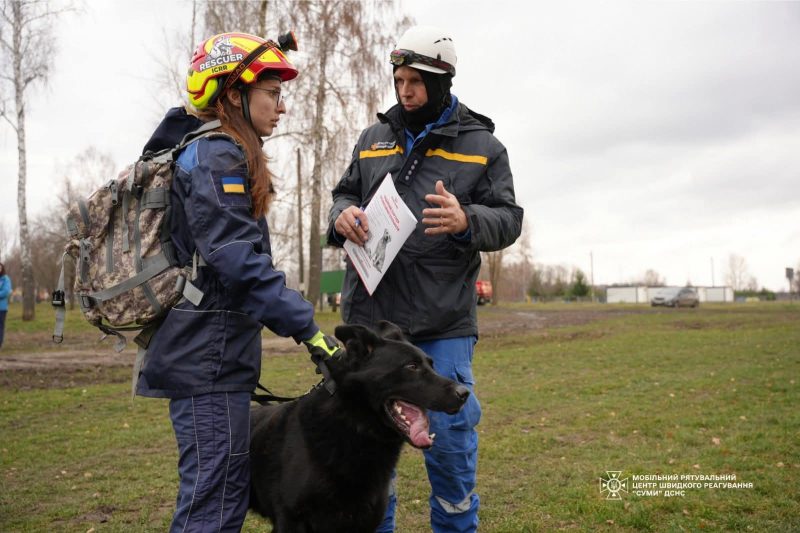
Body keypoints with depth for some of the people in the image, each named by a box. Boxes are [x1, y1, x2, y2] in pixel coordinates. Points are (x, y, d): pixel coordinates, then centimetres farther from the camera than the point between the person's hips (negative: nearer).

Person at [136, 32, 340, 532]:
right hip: (208, 356, -10)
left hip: (210, 353, 10)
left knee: (229, 489, 16)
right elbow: (238, 259, -23)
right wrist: (306, 327, -22)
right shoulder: (216, 156, -13)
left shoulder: (207, 151, 18)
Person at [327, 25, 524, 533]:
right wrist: (343, 216, -7)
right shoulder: (374, 138, 14)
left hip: (444, 323, -3)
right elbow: (345, 193, 17)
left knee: (451, 438, 4)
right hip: (371, 313, 3)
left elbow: (508, 219, 0)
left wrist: (467, 222, -22)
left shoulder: (482, 145, 5)